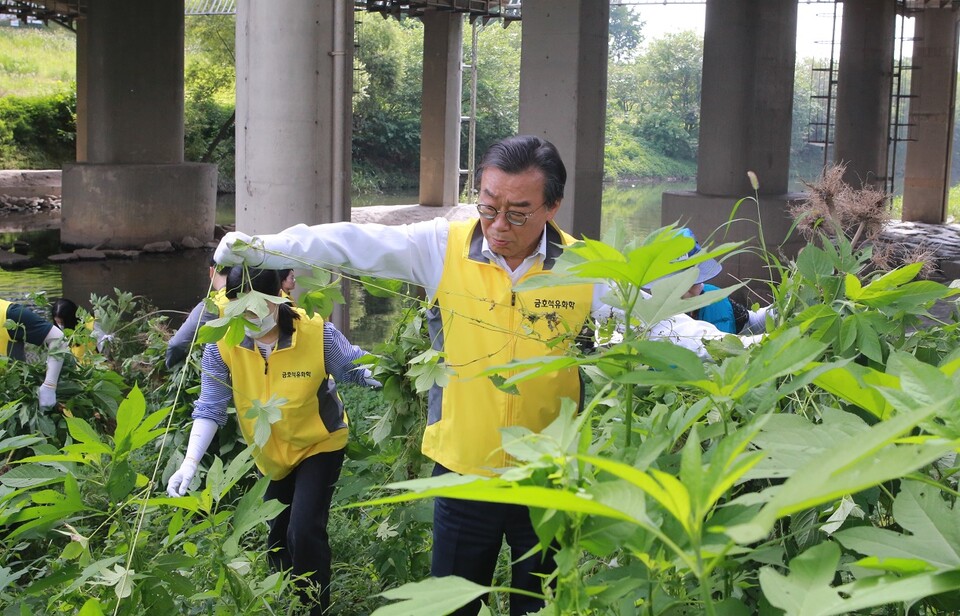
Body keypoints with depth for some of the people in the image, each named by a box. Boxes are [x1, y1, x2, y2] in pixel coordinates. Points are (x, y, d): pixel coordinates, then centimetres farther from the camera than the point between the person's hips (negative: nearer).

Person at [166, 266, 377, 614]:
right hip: (270, 455, 3)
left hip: (319, 444, -3)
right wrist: (191, 461, -32)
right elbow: (210, 408, -21)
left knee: (304, 531, -17)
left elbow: (356, 367, -17)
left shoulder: (317, 333, -27)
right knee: (277, 537, 18)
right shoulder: (222, 343, -23)